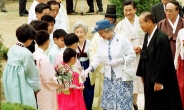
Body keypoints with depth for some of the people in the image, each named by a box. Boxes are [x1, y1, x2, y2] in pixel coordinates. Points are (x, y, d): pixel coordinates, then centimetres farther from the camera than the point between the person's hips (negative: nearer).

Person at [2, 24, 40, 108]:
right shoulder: (26, 54, -19)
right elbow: (32, 72, -11)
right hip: (21, 86, -8)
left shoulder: (12, 49, 4)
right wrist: (37, 87, 3)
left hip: (10, 83, 8)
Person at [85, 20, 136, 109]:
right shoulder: (101, 41, 6)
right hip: (109, 78, 5)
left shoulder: (122, 39, -8)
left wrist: (119, 61, -18)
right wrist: (89, 68, -13)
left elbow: (132, 55, -8)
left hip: (122, 76, -5)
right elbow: (98, 58, 2)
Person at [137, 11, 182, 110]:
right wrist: (142, 74, 13)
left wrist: (158, 81, -19)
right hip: (149, 78, 8)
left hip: (163, 81, -8)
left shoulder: (162, 38, -21)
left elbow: (162, 61, -21)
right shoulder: (147, 36, 5)